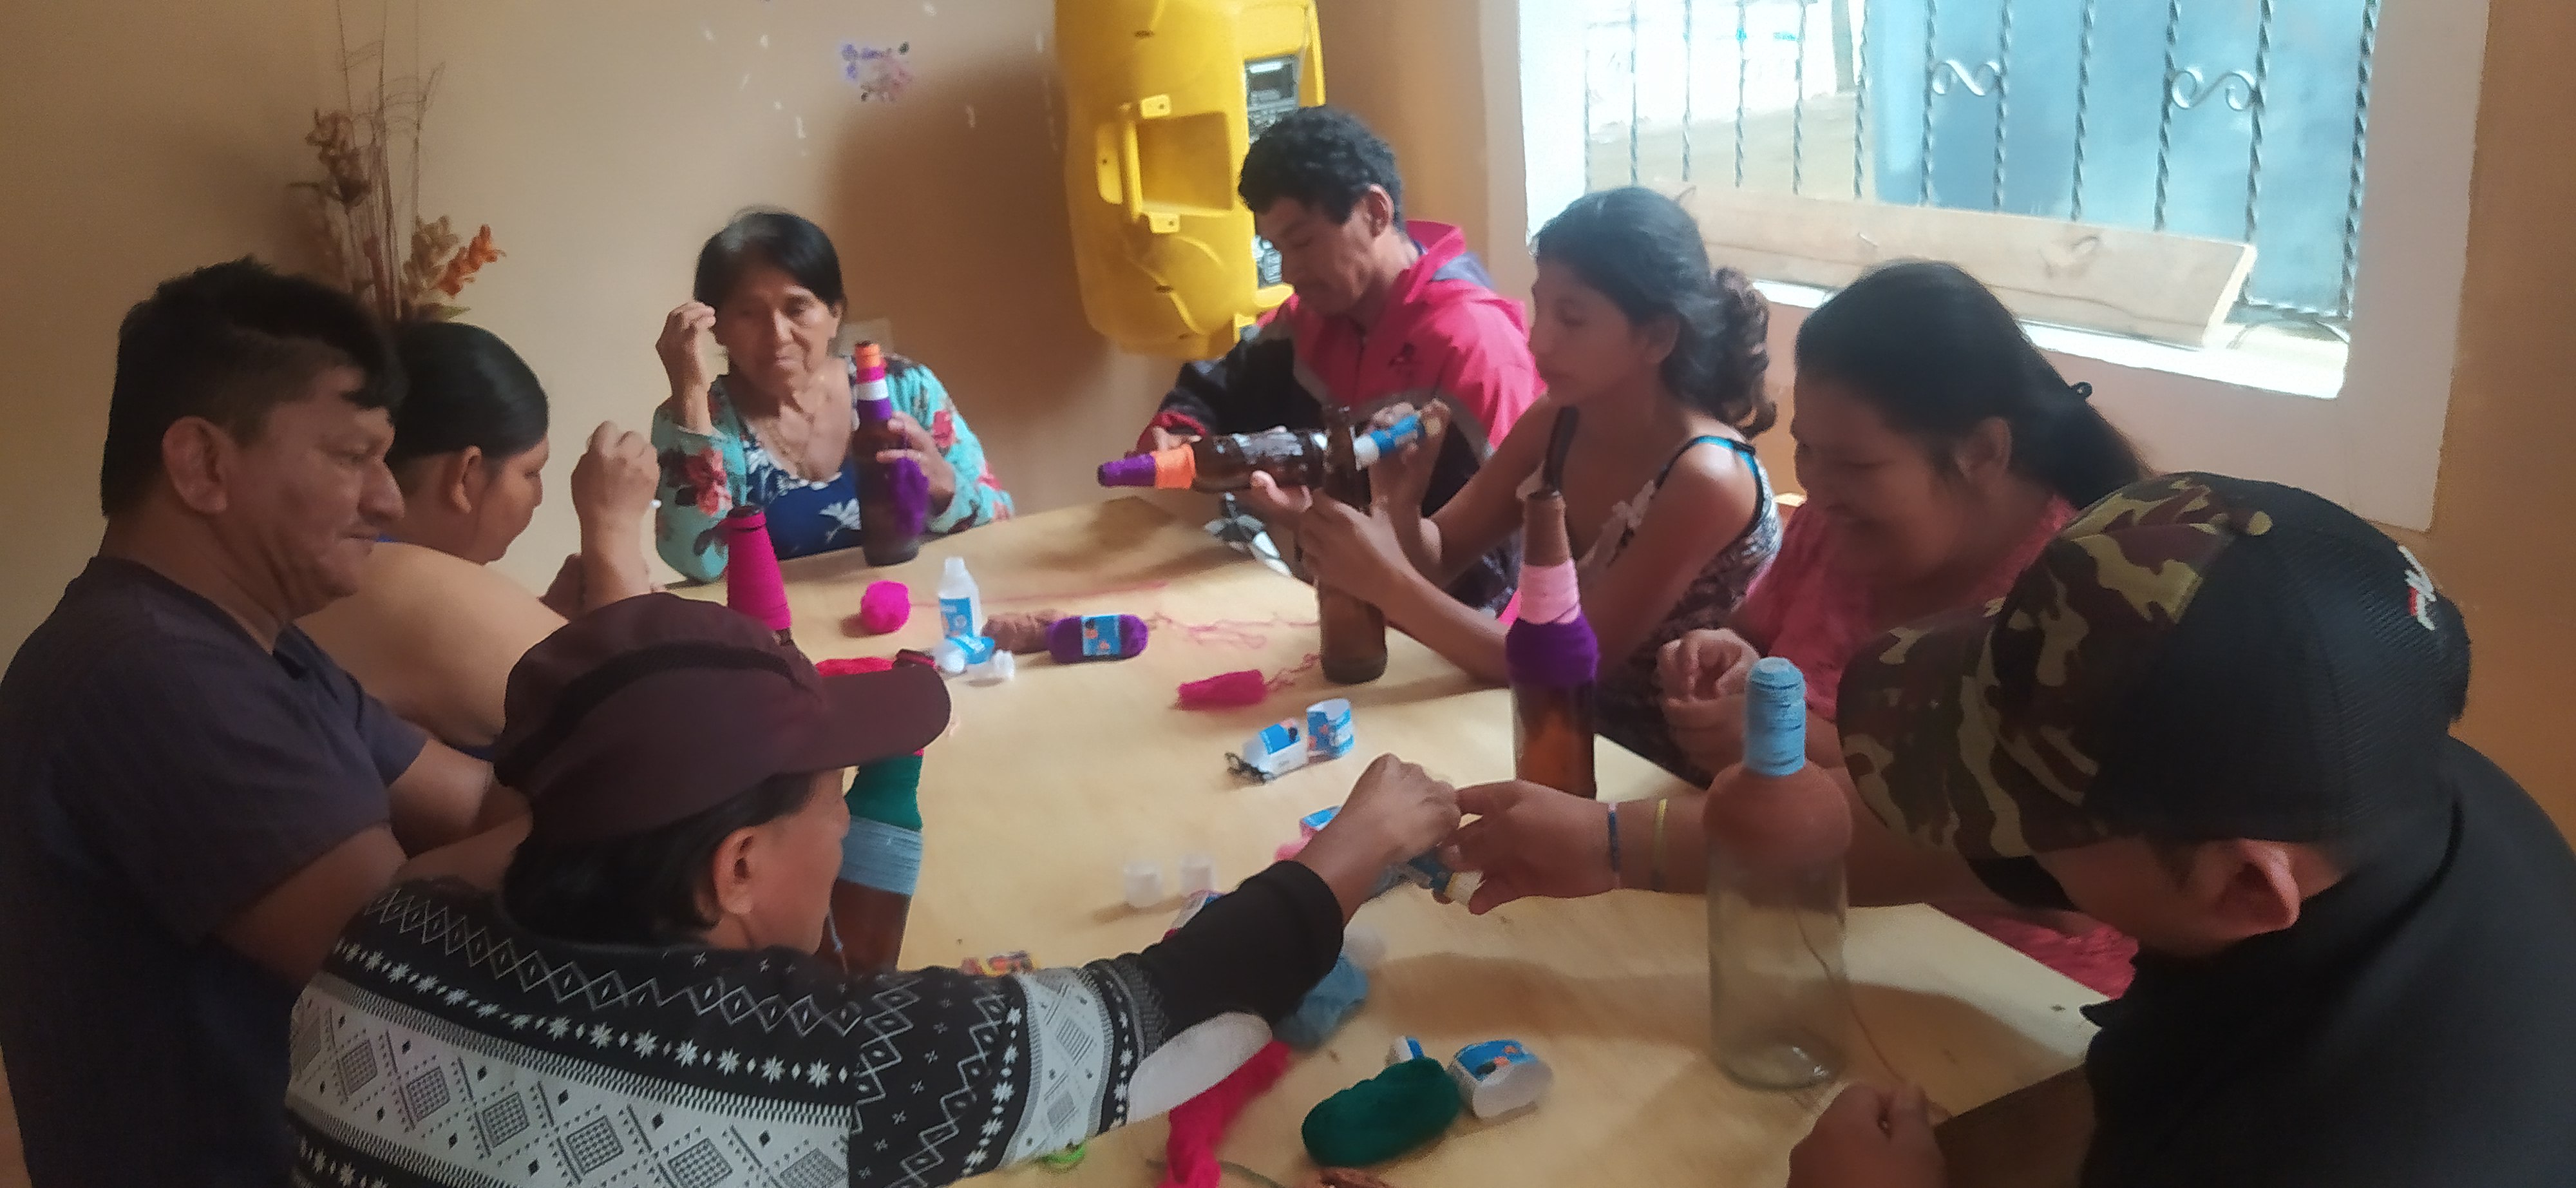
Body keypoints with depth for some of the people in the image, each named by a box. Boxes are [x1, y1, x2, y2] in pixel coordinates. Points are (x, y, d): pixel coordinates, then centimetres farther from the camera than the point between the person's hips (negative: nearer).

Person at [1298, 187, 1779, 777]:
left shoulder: (1706, 479, -24)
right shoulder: (1556, 420, -5)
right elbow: (1436, 559, 1)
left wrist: (1389, 585, -30)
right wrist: (1400, 499, -20)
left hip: (1662, 774, -5)